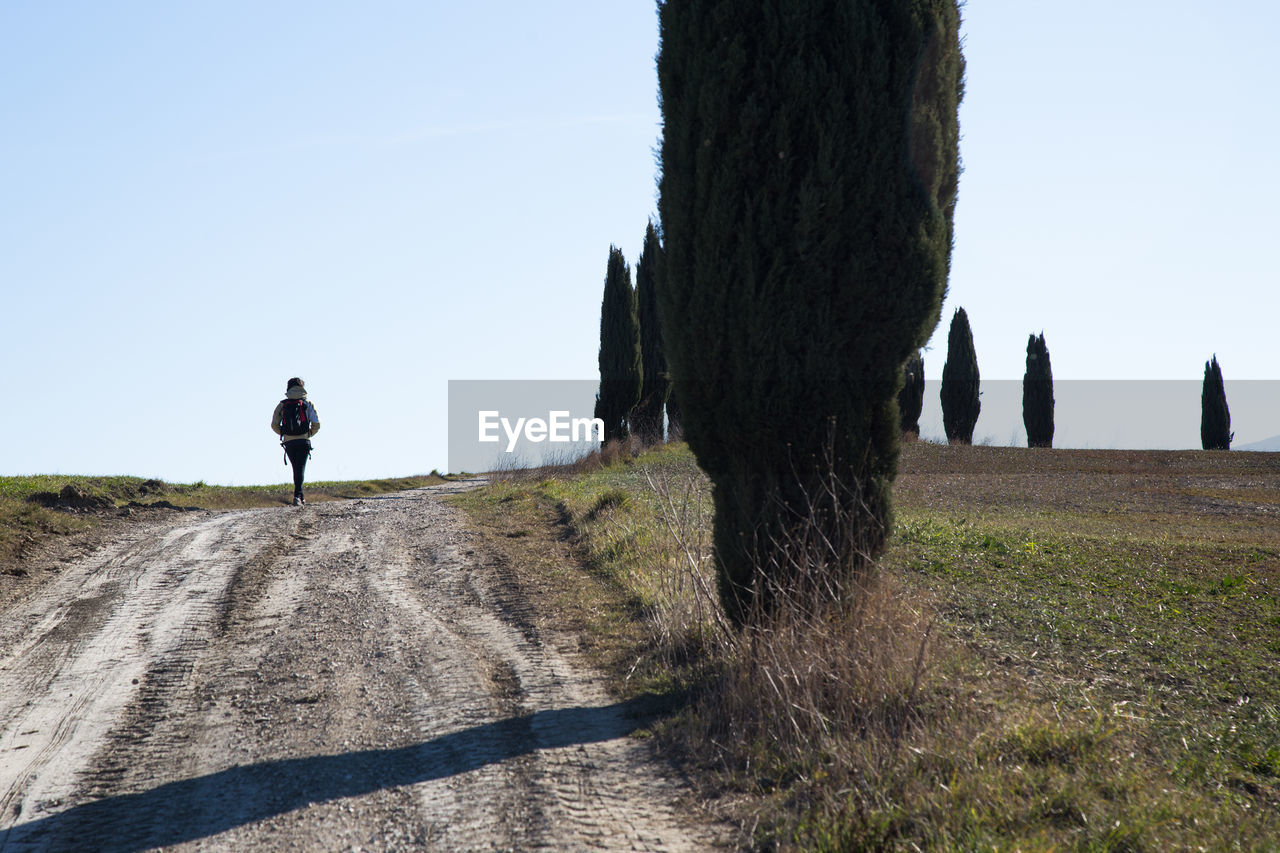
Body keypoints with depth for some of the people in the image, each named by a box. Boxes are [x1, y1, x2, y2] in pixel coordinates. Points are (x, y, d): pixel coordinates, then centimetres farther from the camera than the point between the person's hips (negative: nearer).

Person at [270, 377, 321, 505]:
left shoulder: (282, 405, 6)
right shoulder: (308, 404, 3)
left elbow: (274, 425, 1)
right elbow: (317, 424, -3)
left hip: (288, 442, 2)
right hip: (304, 442, -2)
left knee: (296, 469, 17)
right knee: (300, 469, -6)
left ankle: (300, 497, 19)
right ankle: (297, 495, -24)